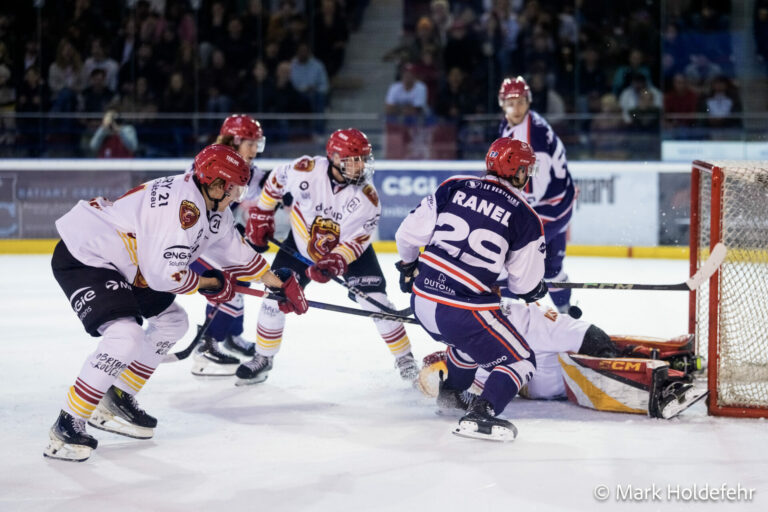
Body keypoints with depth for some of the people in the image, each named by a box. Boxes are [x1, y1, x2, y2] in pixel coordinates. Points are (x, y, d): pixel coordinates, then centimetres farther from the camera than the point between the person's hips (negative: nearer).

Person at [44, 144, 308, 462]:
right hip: (82, 257, -11)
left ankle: (115, 401, 22)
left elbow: (235, 252, 20)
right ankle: (67, 426, -16)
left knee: (172, 321, 17)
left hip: (117, 262, 11)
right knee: (126, 337, -25)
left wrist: (279, 283, 21)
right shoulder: (183, 207, -27)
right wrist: (211, 284, -10)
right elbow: (164, 275, -26)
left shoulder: (212, 209, 5)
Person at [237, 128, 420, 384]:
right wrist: (261, 215, -1)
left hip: (351, 249, -1)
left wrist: (335, 263, -36)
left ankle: (404, 357, 4)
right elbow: (276, 180, -6)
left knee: (375, 300, -12)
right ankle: (264, 358, 17)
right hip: (301, 244, 1)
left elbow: (355, 241, -21)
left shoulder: (367, 197, -26)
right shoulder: (307, 170, -27)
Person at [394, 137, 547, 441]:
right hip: (464, 310, -6)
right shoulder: (525, 218, -5)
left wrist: (408, 267, 25)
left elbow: (410, 233, 5)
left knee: (470, 340, 35)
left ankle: (450, 394, 48)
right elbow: (526, 285, 1)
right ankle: (480, 416, -15)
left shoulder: (454, 187, 4)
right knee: (520, 362, 6)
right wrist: (538, 291, 25)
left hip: (422, 300, 6)